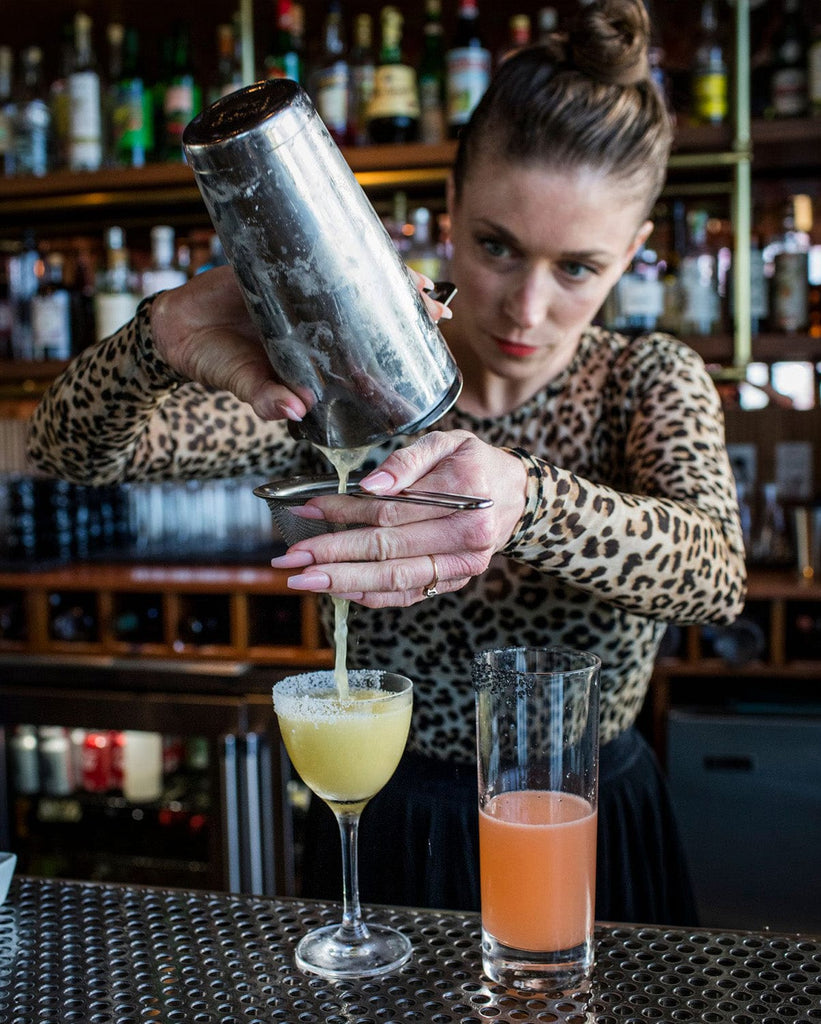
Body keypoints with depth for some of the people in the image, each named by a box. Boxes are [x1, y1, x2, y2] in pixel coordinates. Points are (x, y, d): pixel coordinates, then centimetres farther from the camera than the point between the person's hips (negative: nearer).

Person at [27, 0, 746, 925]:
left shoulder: (650, 382, -9)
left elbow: (716, 570, -29)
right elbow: (68, 450, -17)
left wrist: (526, 502, -49)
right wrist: (165, 338, -38)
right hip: (389, 837, 0)